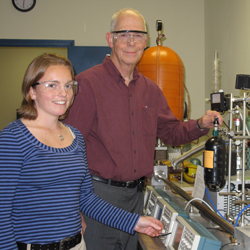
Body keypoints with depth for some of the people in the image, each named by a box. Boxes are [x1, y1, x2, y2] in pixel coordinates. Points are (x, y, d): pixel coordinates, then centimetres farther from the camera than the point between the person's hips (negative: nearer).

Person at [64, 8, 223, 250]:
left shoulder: (150, 89, 10)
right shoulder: (88, 83, -12)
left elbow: (170, 132, 18)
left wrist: (201, 125, -3)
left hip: (135, 194, 7)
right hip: (99, 193, -6)